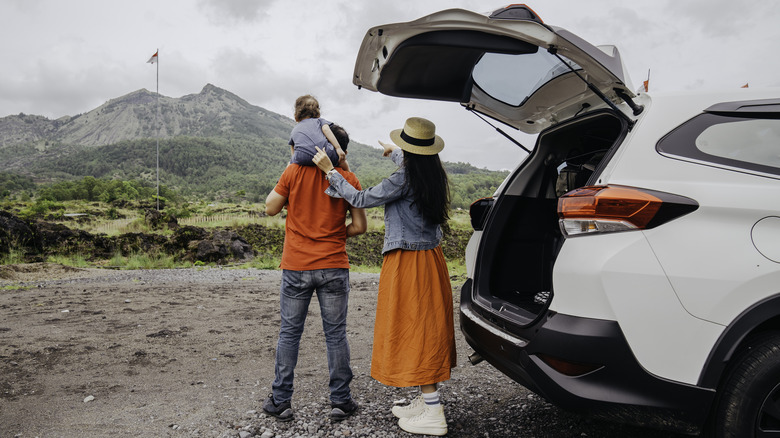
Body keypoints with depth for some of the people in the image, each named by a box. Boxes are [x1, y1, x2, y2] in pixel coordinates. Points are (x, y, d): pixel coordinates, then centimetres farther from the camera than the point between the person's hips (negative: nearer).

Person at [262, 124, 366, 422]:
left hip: (296, 266, 0)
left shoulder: (295, 171, -3)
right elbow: (359, 226, -2)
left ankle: (280, 401, 17)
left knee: (289, 333, 10)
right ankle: (341, 401, 16)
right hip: (334, 267, 0)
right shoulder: (348, 179, -1)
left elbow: (271, 208, 5)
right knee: (335, 334, 8)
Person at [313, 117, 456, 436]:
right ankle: (427, 401, 27)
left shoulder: (403, 180, -19)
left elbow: (361, 199, -11)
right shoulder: (433, 175, 6)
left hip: (408, 263, -9)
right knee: (426, 329, 15)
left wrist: (330, 171, -2)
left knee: (415, 330, -2)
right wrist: (393, 154, 51)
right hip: (431, 258, 9)